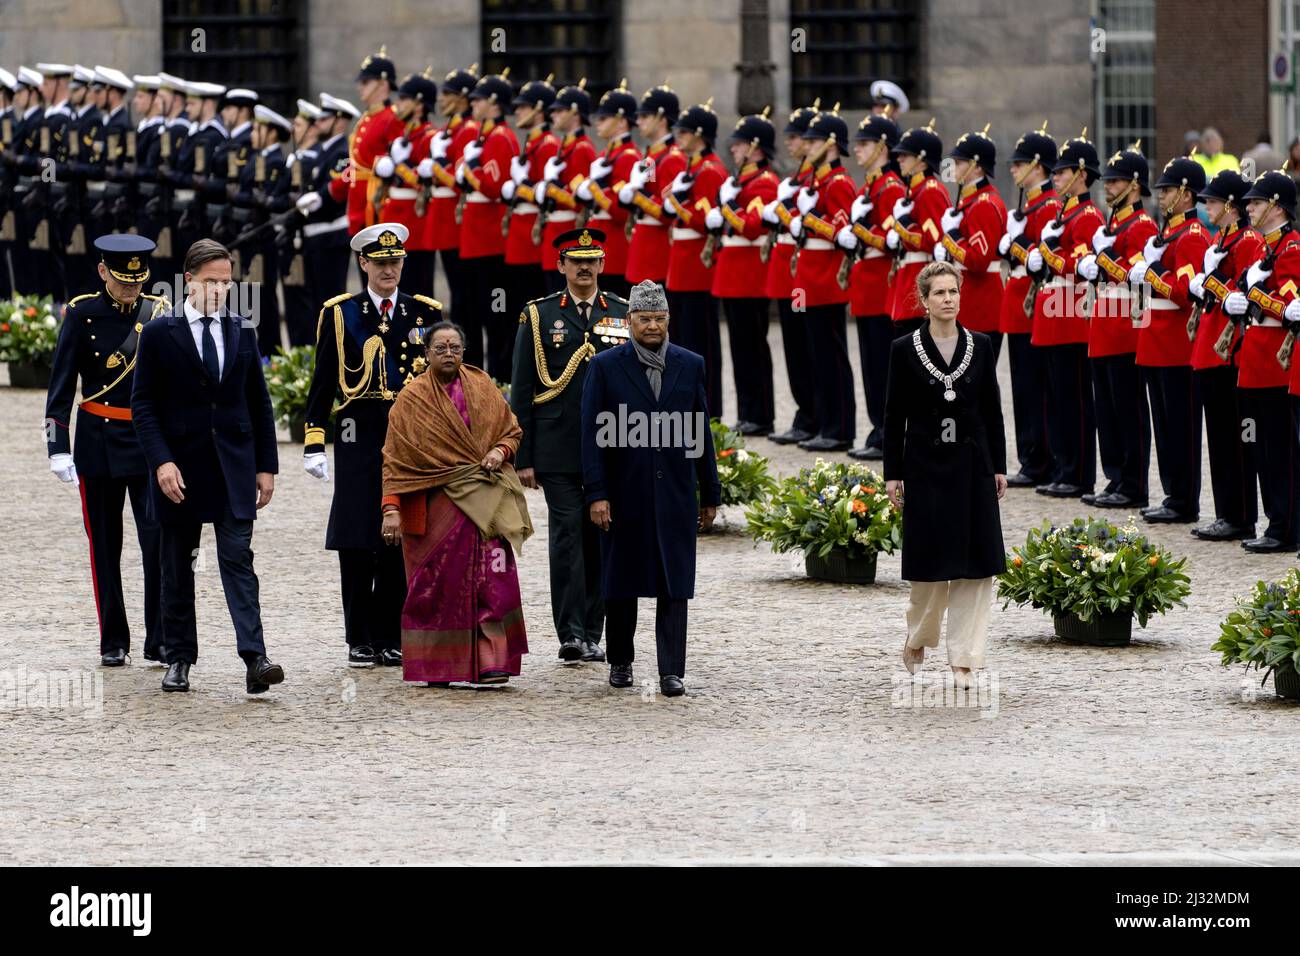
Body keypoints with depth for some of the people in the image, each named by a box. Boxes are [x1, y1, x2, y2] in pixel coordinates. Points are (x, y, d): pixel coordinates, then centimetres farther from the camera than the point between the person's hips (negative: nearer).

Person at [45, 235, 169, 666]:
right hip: (98, 444, -1)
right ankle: (113, 642, 14)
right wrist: (58, 447, -11)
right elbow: (61, 386, -4)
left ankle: (159, 642, -4)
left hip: (150, 441, 1)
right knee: (105, 547, 6)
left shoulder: (160, 313, 3)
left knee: (159, 539, -8)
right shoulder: (82, 314, -3)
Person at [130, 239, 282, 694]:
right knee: (177, 567, 7)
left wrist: (266, 465, 7)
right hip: (180, 468, -1)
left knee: (238, 559, -9)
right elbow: (143, 405, -3)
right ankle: (179, 659, 16)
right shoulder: (159, 334, -2)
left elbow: (259, 404, 13)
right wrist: (161, 462, -14)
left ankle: (254, 659, -18)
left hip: (234, 468, 1)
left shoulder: (241, 332, 8)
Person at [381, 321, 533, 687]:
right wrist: (391, 508, -11)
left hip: (486, 498, 2)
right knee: (437, 584, 0)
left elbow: (512, 430, 19)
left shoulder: (482, 387, 10)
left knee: (493, 576, -11)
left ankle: (491, 662, -13)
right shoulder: (412, 399, 2)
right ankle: (436, 666, 10)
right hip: (436, 502, -2)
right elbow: (395, 459, -2)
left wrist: (500, 451, -4)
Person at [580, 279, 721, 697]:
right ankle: (620, 662, 24)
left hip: (676, 493, 1)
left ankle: (671, 672, -4)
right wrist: (596, 494, -10)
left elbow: (700, 434, 10)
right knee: (621, 583, 9)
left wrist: (710, 495, 10)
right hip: (624, 496, -1)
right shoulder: (605, 367, -1)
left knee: (675, 585, -4)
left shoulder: (690, 365, 7)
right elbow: (593, 435, -3)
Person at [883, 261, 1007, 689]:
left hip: (972, 465, 2)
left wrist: (999, 466, 5)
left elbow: (992, 410, 8)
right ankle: (916, 640, 24)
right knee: (931, 561, 0)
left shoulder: (980, 346, 4)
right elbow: (894, 416, 0)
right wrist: (893, 474, -3)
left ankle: (963, 659, 4)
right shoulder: (905, 349, -2)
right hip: (926, 466, -2)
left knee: (974, 564, -1)